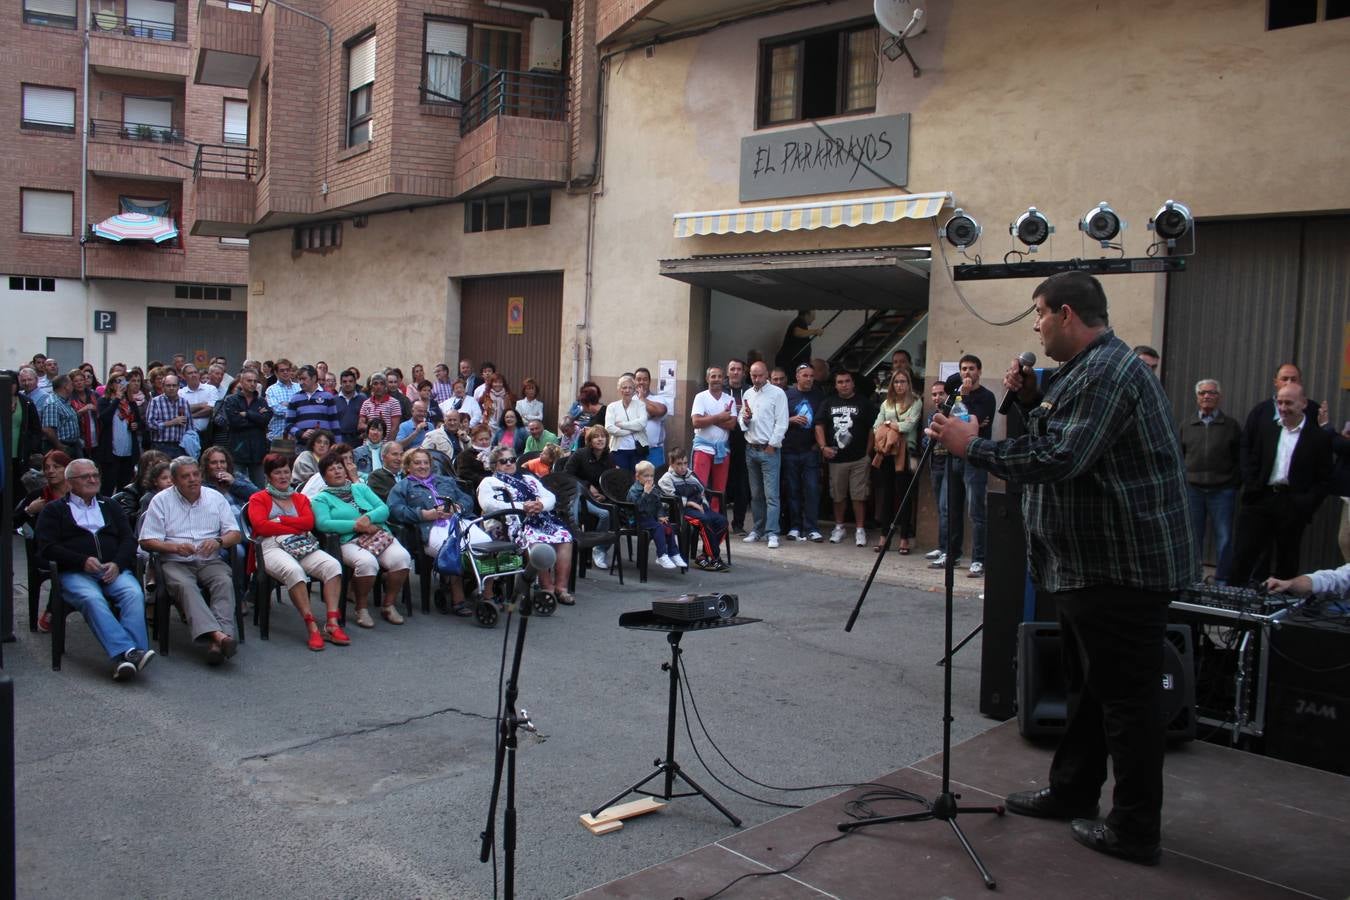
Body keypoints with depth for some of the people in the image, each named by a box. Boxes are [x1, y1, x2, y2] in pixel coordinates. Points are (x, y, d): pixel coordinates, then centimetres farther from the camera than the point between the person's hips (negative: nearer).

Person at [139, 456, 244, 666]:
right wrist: (175, 547, -17)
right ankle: (217, 634, -51)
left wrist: (218, 542, -13)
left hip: (210, 561, 2)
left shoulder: (216, 498, 12)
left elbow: (235, 534, 10)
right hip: (175, 562, -2)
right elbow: (147, 542, 1)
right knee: (185, 585, -34)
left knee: (225, 581, -30)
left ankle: (216, 642, -45)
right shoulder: (161, 501, 6)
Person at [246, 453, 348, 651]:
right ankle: (312, 627, -36)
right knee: (293, 570, -38)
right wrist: (296, 527, -2)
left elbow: (309, 522, 7)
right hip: (272, 548, -4)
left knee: (333, 565, -26)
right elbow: (260, 526, -3)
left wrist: (280, 520, -2)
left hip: (304, 546, 4)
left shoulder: (300, 498, 27)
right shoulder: (258, 499, 17)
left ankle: (332, 624, -31)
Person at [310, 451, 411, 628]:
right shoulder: (321, 499, 14)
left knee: (402, 558, -27)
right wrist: (355, 525, -12)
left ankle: (389, 605, -9)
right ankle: (362, 607, -13)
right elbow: (323, 523, -6)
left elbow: (384, 509, 13)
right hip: (350, 542, -4)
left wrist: (368, 518, -9)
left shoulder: (361, 488, 25)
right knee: (367, 562, -37)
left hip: (381, 535, 4)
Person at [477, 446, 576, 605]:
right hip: (515, 522, -5)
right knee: (535, 543, -37)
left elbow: (551, 497, 20)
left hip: (543, 518, 5)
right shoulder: (489, 482, 19)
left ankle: (561, 587, -26)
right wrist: (521, 506, -11)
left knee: (564, 538, -26)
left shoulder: (529, 479, 33)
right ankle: (547, 587, -25)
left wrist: (541, 504, -6)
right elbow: (487, 504, -3)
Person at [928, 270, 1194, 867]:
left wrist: (973, 446, -19)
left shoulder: (1107, 372, -20)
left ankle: (1135, 830, 10)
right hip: (1094, 561, 11)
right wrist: (1033, 401, 7)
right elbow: (1064, 439, 20)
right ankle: (1071, 791, 34)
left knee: (1124, 695, -1)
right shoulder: (1092, 367, 15)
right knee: (1088, 684, 20)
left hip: (1123, 564, -11)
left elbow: (1060, 459, -27)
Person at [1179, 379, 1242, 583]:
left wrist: (1235, 483, -1)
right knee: (1192, 538, 8)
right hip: (1192, 489, 2)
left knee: (1224, 539, 0)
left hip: (1222, 491, -2)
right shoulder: (1187, 425, 10)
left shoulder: (1231, 425, 4)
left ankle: (1222, 581, 9)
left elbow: (1240, 459, 4)